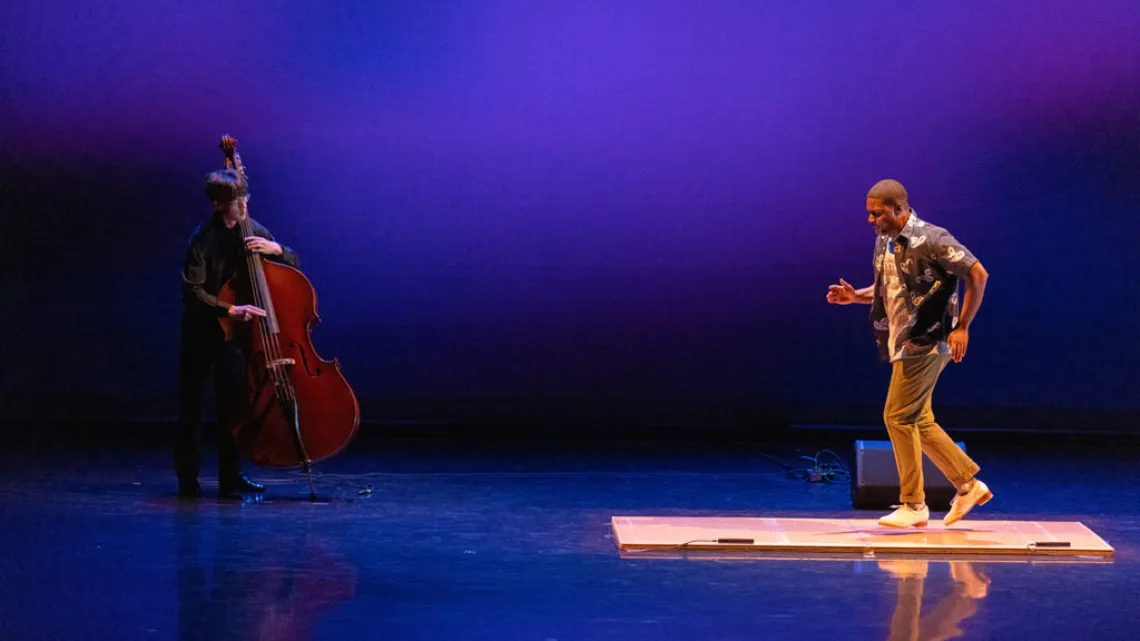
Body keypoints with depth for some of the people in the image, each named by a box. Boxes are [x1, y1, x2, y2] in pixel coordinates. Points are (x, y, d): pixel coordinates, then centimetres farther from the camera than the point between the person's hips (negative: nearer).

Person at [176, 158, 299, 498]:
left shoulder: (251, 230, -3)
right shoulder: (202, 239, -18)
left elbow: (293, 264, 4)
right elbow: (193, 291, -21)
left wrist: (276, 249, -17)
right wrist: (230, 310, -31)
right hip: (202, 326, -3)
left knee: (233, 394, -2)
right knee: (191, 396, 5)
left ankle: (231, 476, 4)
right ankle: (188, 474, 16)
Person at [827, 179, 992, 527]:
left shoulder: (930, 239, -15)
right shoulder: (884, 243, 10)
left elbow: (978, 274, -15)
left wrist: (962, 327, -16)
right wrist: (855, 296, 4)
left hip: (925, 342, -9)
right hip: (905, 343, 9)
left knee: (898, 416, -8)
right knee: (919, 421, 11)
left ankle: (913, 504, 0)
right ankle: (969, 485, 21)